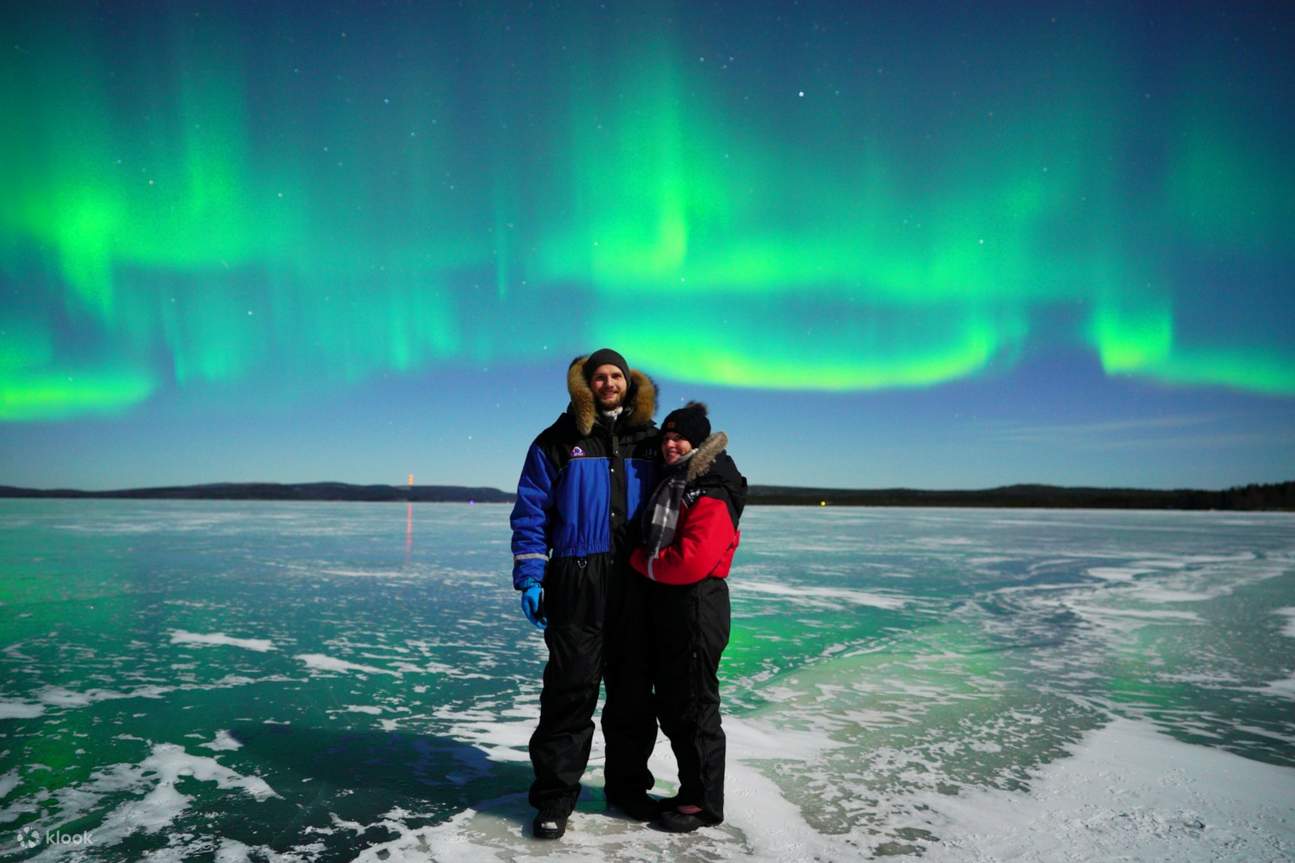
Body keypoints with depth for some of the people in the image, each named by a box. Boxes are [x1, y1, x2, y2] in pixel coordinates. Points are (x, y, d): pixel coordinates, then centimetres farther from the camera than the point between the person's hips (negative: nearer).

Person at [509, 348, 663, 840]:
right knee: (571, 687, -2)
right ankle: (555, 794, 12)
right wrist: (530, 578, -7)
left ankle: (627, 784, 26)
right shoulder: (559, 441, 3)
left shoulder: (649, 440, 11)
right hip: (577, 582, -3)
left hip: (638, 581, 3)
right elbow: (531, 513, 1)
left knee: (634, 687, 10)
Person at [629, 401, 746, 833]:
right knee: (670, 705, 16)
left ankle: (704, 802, 16)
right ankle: (690, 791, 30)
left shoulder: (711, 496, -15)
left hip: (696, 609, -9)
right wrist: (644, 559, 3)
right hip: (666, 608, 9)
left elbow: (690, 561, -24)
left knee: (694, 707, 1)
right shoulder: (670, 488, 14)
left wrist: (639, 560, -11)